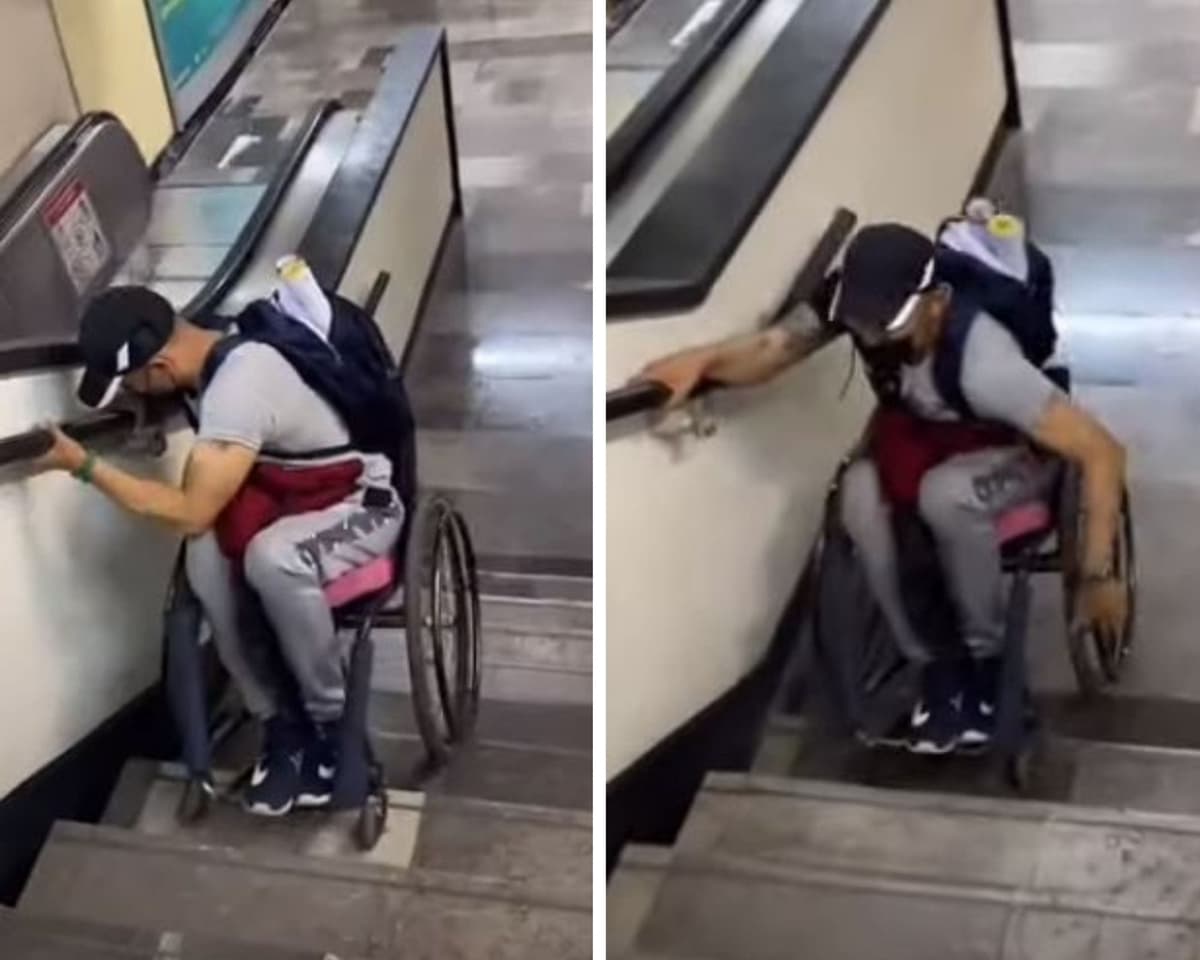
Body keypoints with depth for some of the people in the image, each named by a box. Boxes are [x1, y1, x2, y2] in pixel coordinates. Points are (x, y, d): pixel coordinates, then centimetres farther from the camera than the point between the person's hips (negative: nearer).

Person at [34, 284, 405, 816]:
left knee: (272, 559, -38)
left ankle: (330, 721, -14)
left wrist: (84, 465, -23)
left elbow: (191, 514, -29)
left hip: (363, 505, -8)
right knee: (207, 555, -19)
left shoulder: (238, 388, -30)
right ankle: (282, 722, -7)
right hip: (293, 497, 9)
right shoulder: (222, 354, -1)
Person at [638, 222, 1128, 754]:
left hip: (1011, 456, -4)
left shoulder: (981, 359, -38)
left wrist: (1097, 576, -37)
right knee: (861, 492, -29)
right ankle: (932, 662, -8)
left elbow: (1103, 451, -36)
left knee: (945, 495, -38)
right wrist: (704, 359, -45)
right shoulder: (857, 309, -25)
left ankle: (986, 656, -11)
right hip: (923, 446, 5)